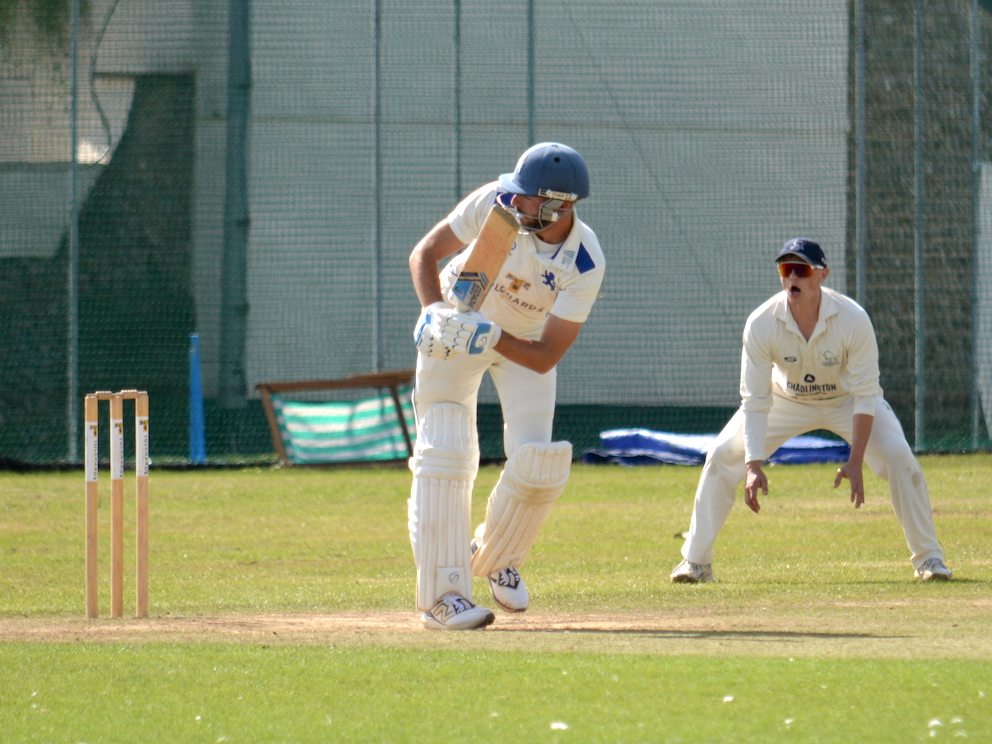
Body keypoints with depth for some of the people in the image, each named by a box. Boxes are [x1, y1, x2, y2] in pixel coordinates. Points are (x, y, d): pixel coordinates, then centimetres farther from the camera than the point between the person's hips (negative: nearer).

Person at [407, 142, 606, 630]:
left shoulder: (586, 264, -29)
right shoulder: (495, 204, -29)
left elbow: (546, 358, -28)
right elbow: (425, 253, -16)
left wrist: (492, 337, -44)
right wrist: (435, 311, -34)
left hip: (523, 343, 1)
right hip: (457, 327, -1)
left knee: (536, 464, -10)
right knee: (445, 453, -13)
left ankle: (497, 556, 20)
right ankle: (443, 593, -14)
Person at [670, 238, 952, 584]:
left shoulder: (853, 319, -32)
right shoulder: (761, 324, -29)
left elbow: (865, 395, -27)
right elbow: (754, 401, -24)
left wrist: (855, 462, -33)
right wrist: (753, 466, -33)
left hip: (846, 400, -1)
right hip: (787, 398, 1)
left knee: (898, 458, -21)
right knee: (722, 457, -10)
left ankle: (928, 558, -5)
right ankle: (696, 562, 2)